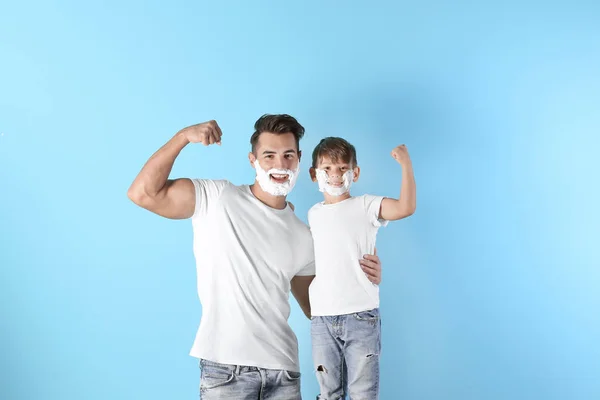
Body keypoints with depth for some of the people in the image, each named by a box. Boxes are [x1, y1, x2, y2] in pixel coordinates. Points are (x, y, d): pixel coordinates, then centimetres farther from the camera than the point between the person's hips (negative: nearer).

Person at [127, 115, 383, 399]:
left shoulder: (302, 237, 10)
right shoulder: (216, 198, -2)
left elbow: (315, 308, 17)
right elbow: (143, 193, -11)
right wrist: (184, 136, -14)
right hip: (225, 367, -4)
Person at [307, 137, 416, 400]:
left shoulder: (365, 205, -3)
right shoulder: (314, 214, 12)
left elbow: (406, 207, -20)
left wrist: (406, 164, -24)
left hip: (361, 316, -4)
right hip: (322, 318, 4)